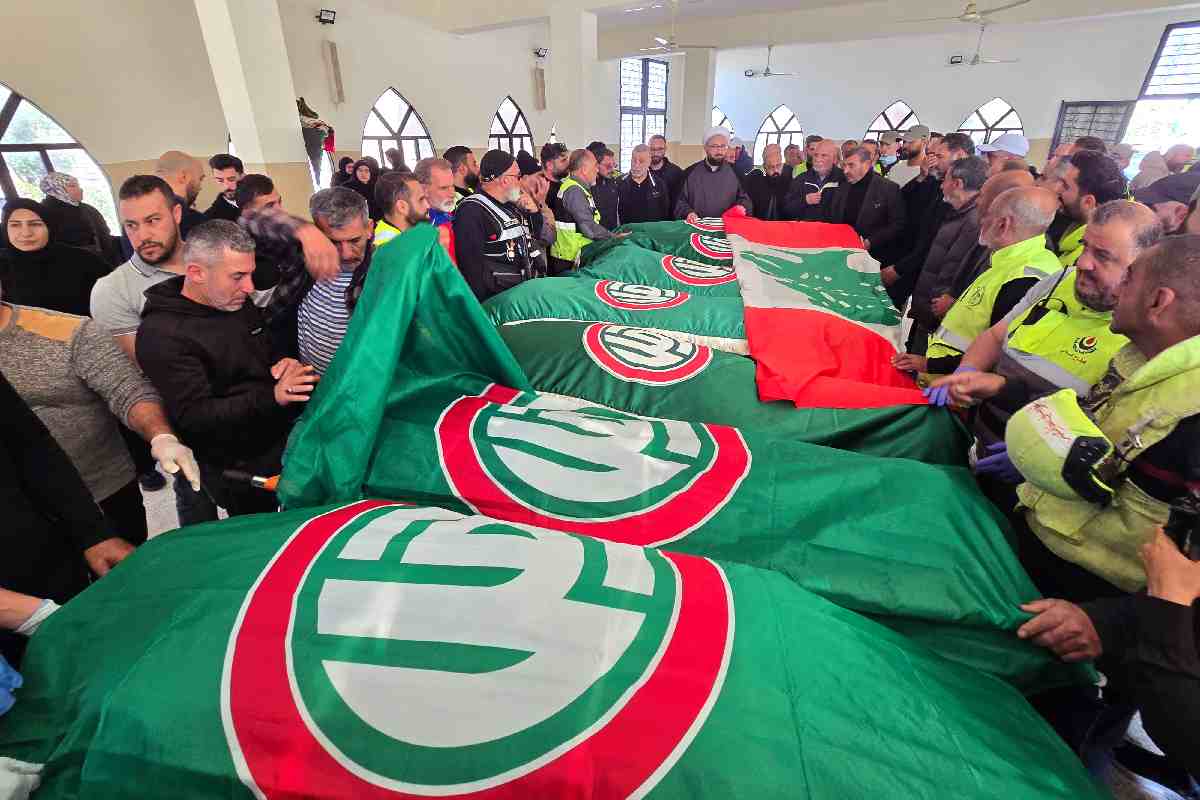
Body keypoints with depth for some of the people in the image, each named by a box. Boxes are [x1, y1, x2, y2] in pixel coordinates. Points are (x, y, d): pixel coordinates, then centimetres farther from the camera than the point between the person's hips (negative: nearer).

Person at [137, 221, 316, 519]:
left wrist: (284, 364, -6)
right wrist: (271, 397, -37)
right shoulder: (161, 334, -19)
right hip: (242, 471, -6)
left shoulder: (238, 302, 5)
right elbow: (194, 415, -24)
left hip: (287, 440, 7)